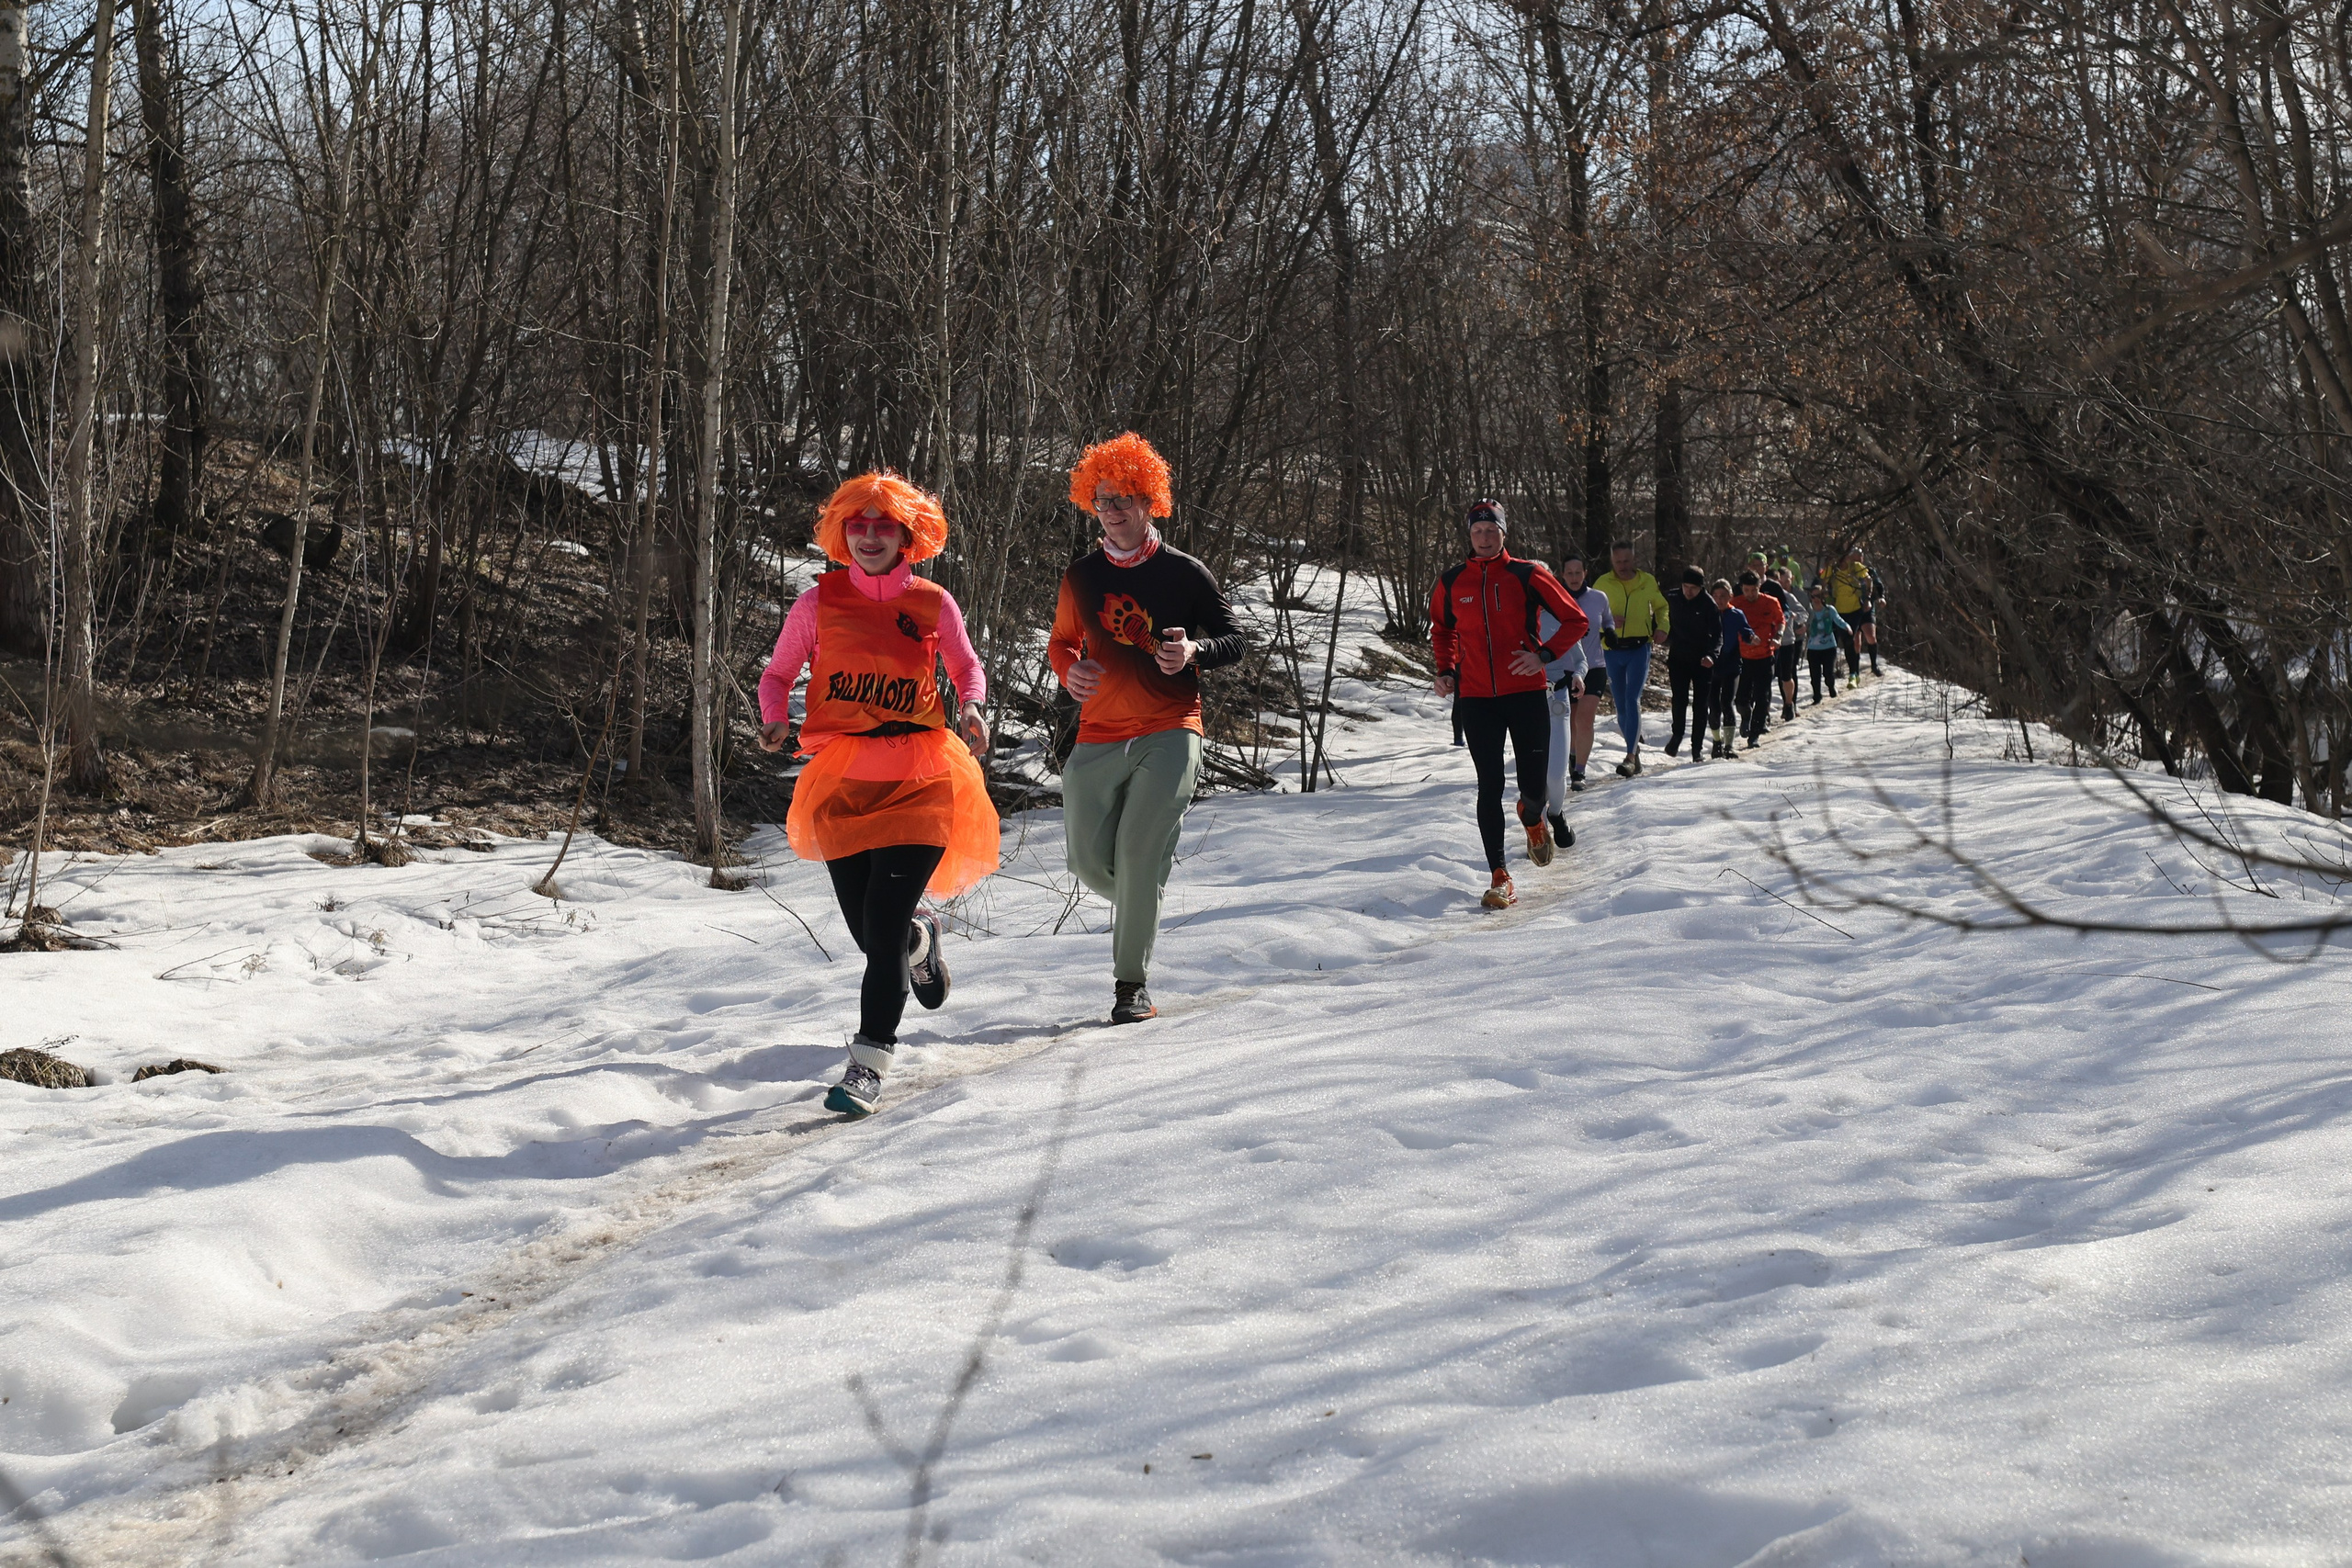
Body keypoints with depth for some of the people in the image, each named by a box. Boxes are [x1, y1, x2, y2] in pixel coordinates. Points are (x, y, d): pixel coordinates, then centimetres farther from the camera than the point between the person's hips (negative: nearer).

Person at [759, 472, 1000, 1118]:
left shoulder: (933, 604, 3)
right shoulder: (818, 602, 3)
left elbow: (967, 666, 19)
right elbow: (777, 675, 13)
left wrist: (972, 708, -2)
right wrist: (775, 721, -7)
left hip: (919, 781, -2)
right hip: (842, 784, 2)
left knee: (882, 930, -12)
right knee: (871, 934, 6)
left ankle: (869, 1065, -4)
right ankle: (920, 936, 43)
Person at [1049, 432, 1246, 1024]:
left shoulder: (1183, 572, 0)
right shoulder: (1082, 576, 8)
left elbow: (1233, 641, 4)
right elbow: (1061, 641, 21)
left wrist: (1194, 653, -18)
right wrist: (1068, 671, -2)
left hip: (1168, 734, -4)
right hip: (1099, 737, 4)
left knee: (1139, 851, -17)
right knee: (1089, 860, 1)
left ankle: (1132, 982, -7)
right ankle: (1143, 907, 35)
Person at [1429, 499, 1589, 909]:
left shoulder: (1527, 575, -2)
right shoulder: (1451, 582, 5)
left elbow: (1576, 620, 1)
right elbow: (1442, 628, 25)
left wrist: (1544, 655, -13)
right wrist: (1446, 669, 9)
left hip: (1526, 693, -1)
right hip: (1476, 698, 1)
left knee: (1535, 788, 0)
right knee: (1490, 787, -4)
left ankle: (1532, 818, 38)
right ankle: (1499, 877, 3)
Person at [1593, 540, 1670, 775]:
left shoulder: (1648, 582, 5)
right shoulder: (1603, 583, 3)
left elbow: (1661, 607, 21)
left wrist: (1662, 628, 1)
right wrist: (1607, 621, -18)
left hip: (1639, 648, -2)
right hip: (1612, 650, 2)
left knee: (1632, 700, -16)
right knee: (1620, 704, 7)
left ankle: (1631, 757, -21)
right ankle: (1635, 747, 26)